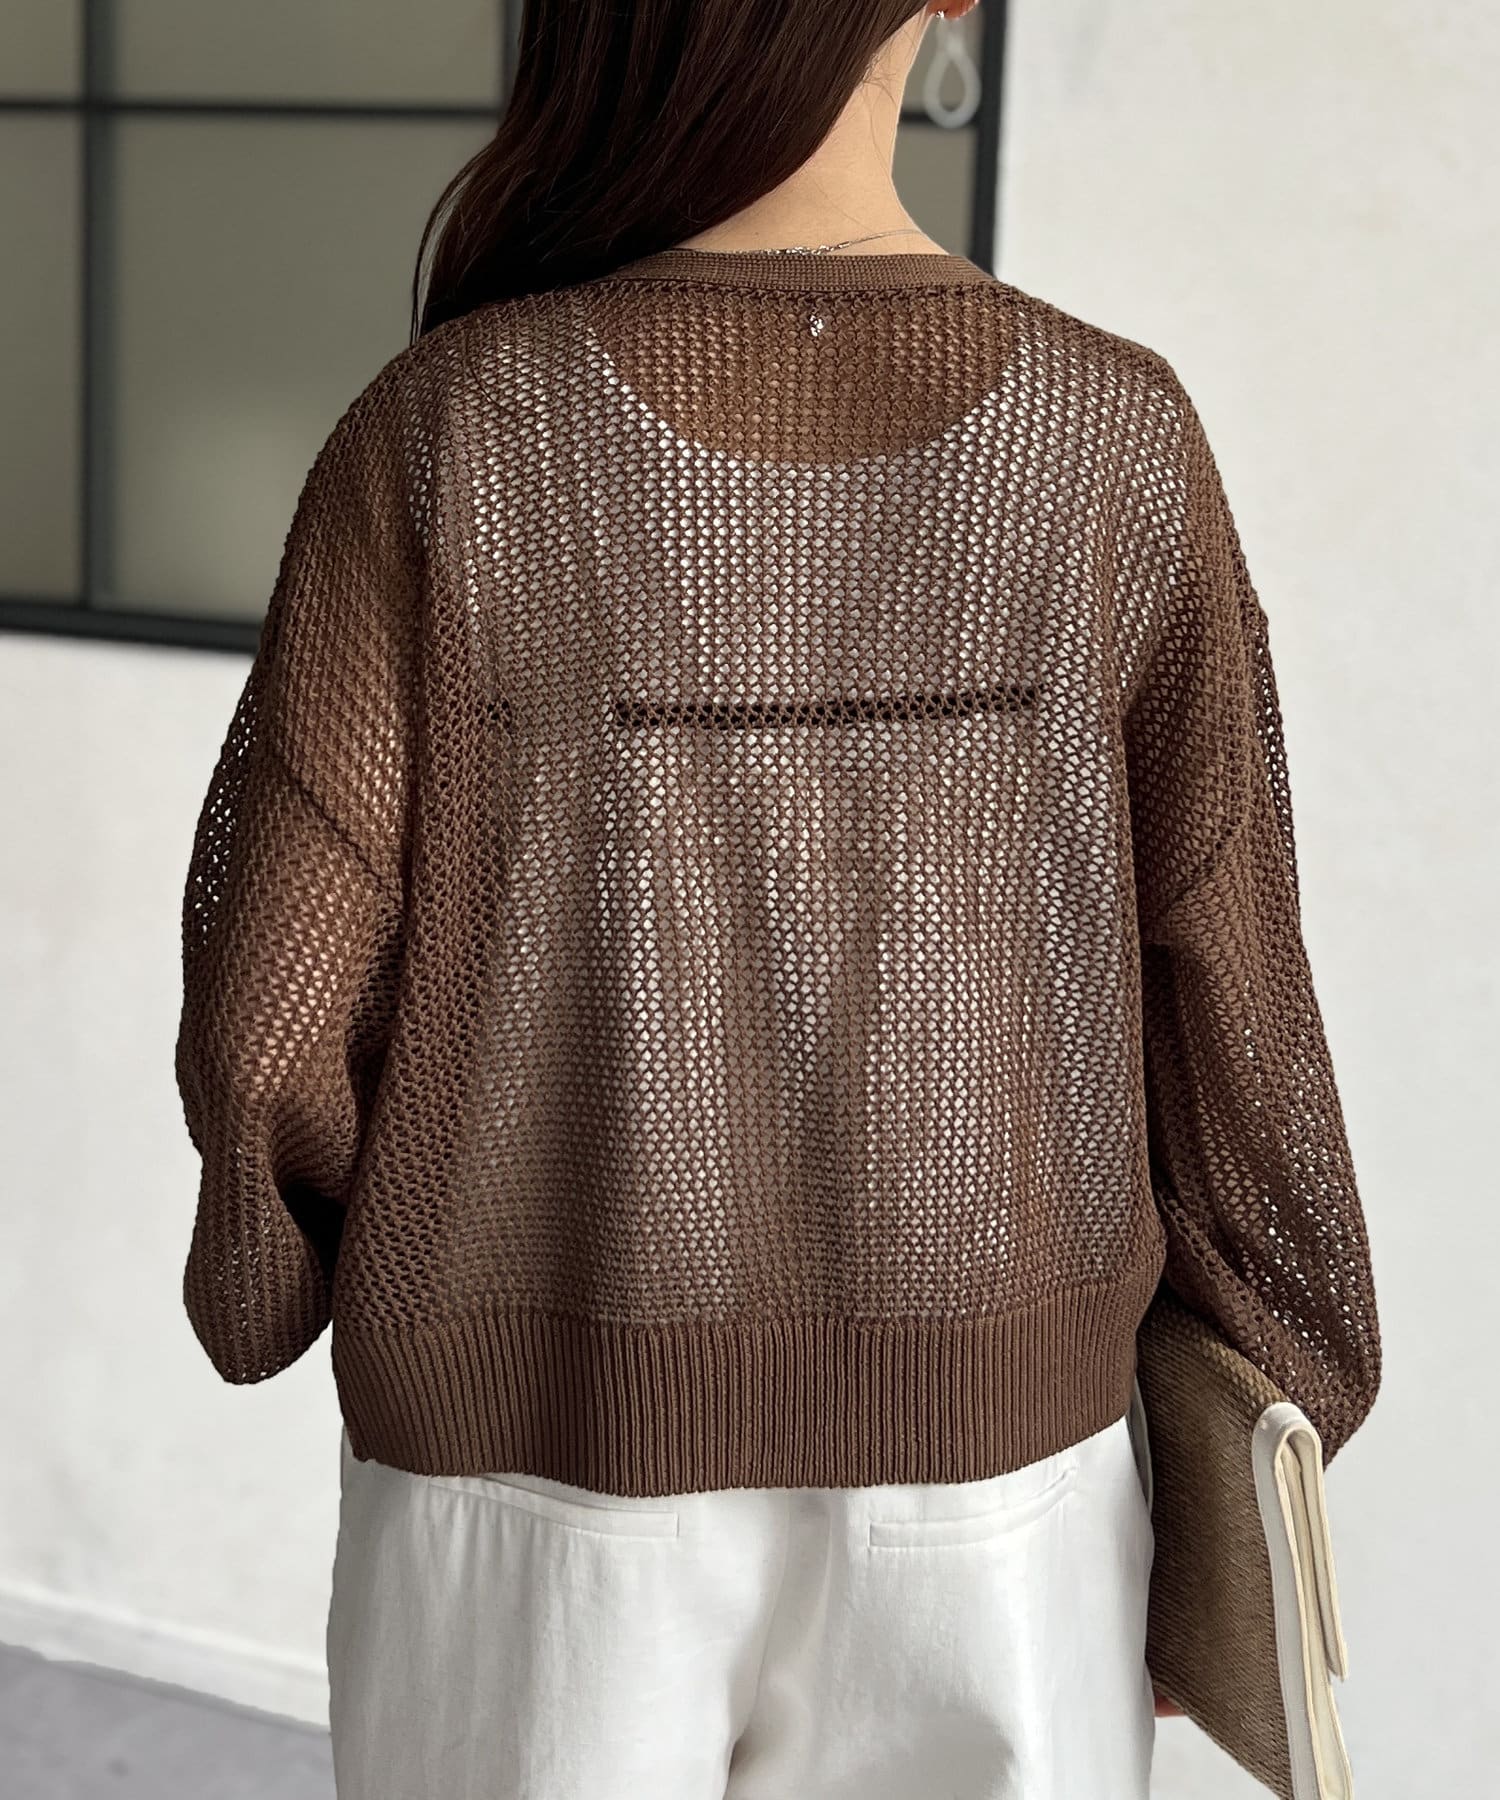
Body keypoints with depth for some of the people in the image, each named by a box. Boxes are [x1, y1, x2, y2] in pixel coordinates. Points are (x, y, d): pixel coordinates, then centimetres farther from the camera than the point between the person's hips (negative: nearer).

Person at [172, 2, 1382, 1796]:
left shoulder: (443, 441, -15)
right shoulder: (1121, 445, -11)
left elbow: (270, 1021, -13)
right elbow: (1225, 1021, -6)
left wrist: (273, 1276, 9)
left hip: (537, 1462, -1)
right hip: (987, 1472, 1)